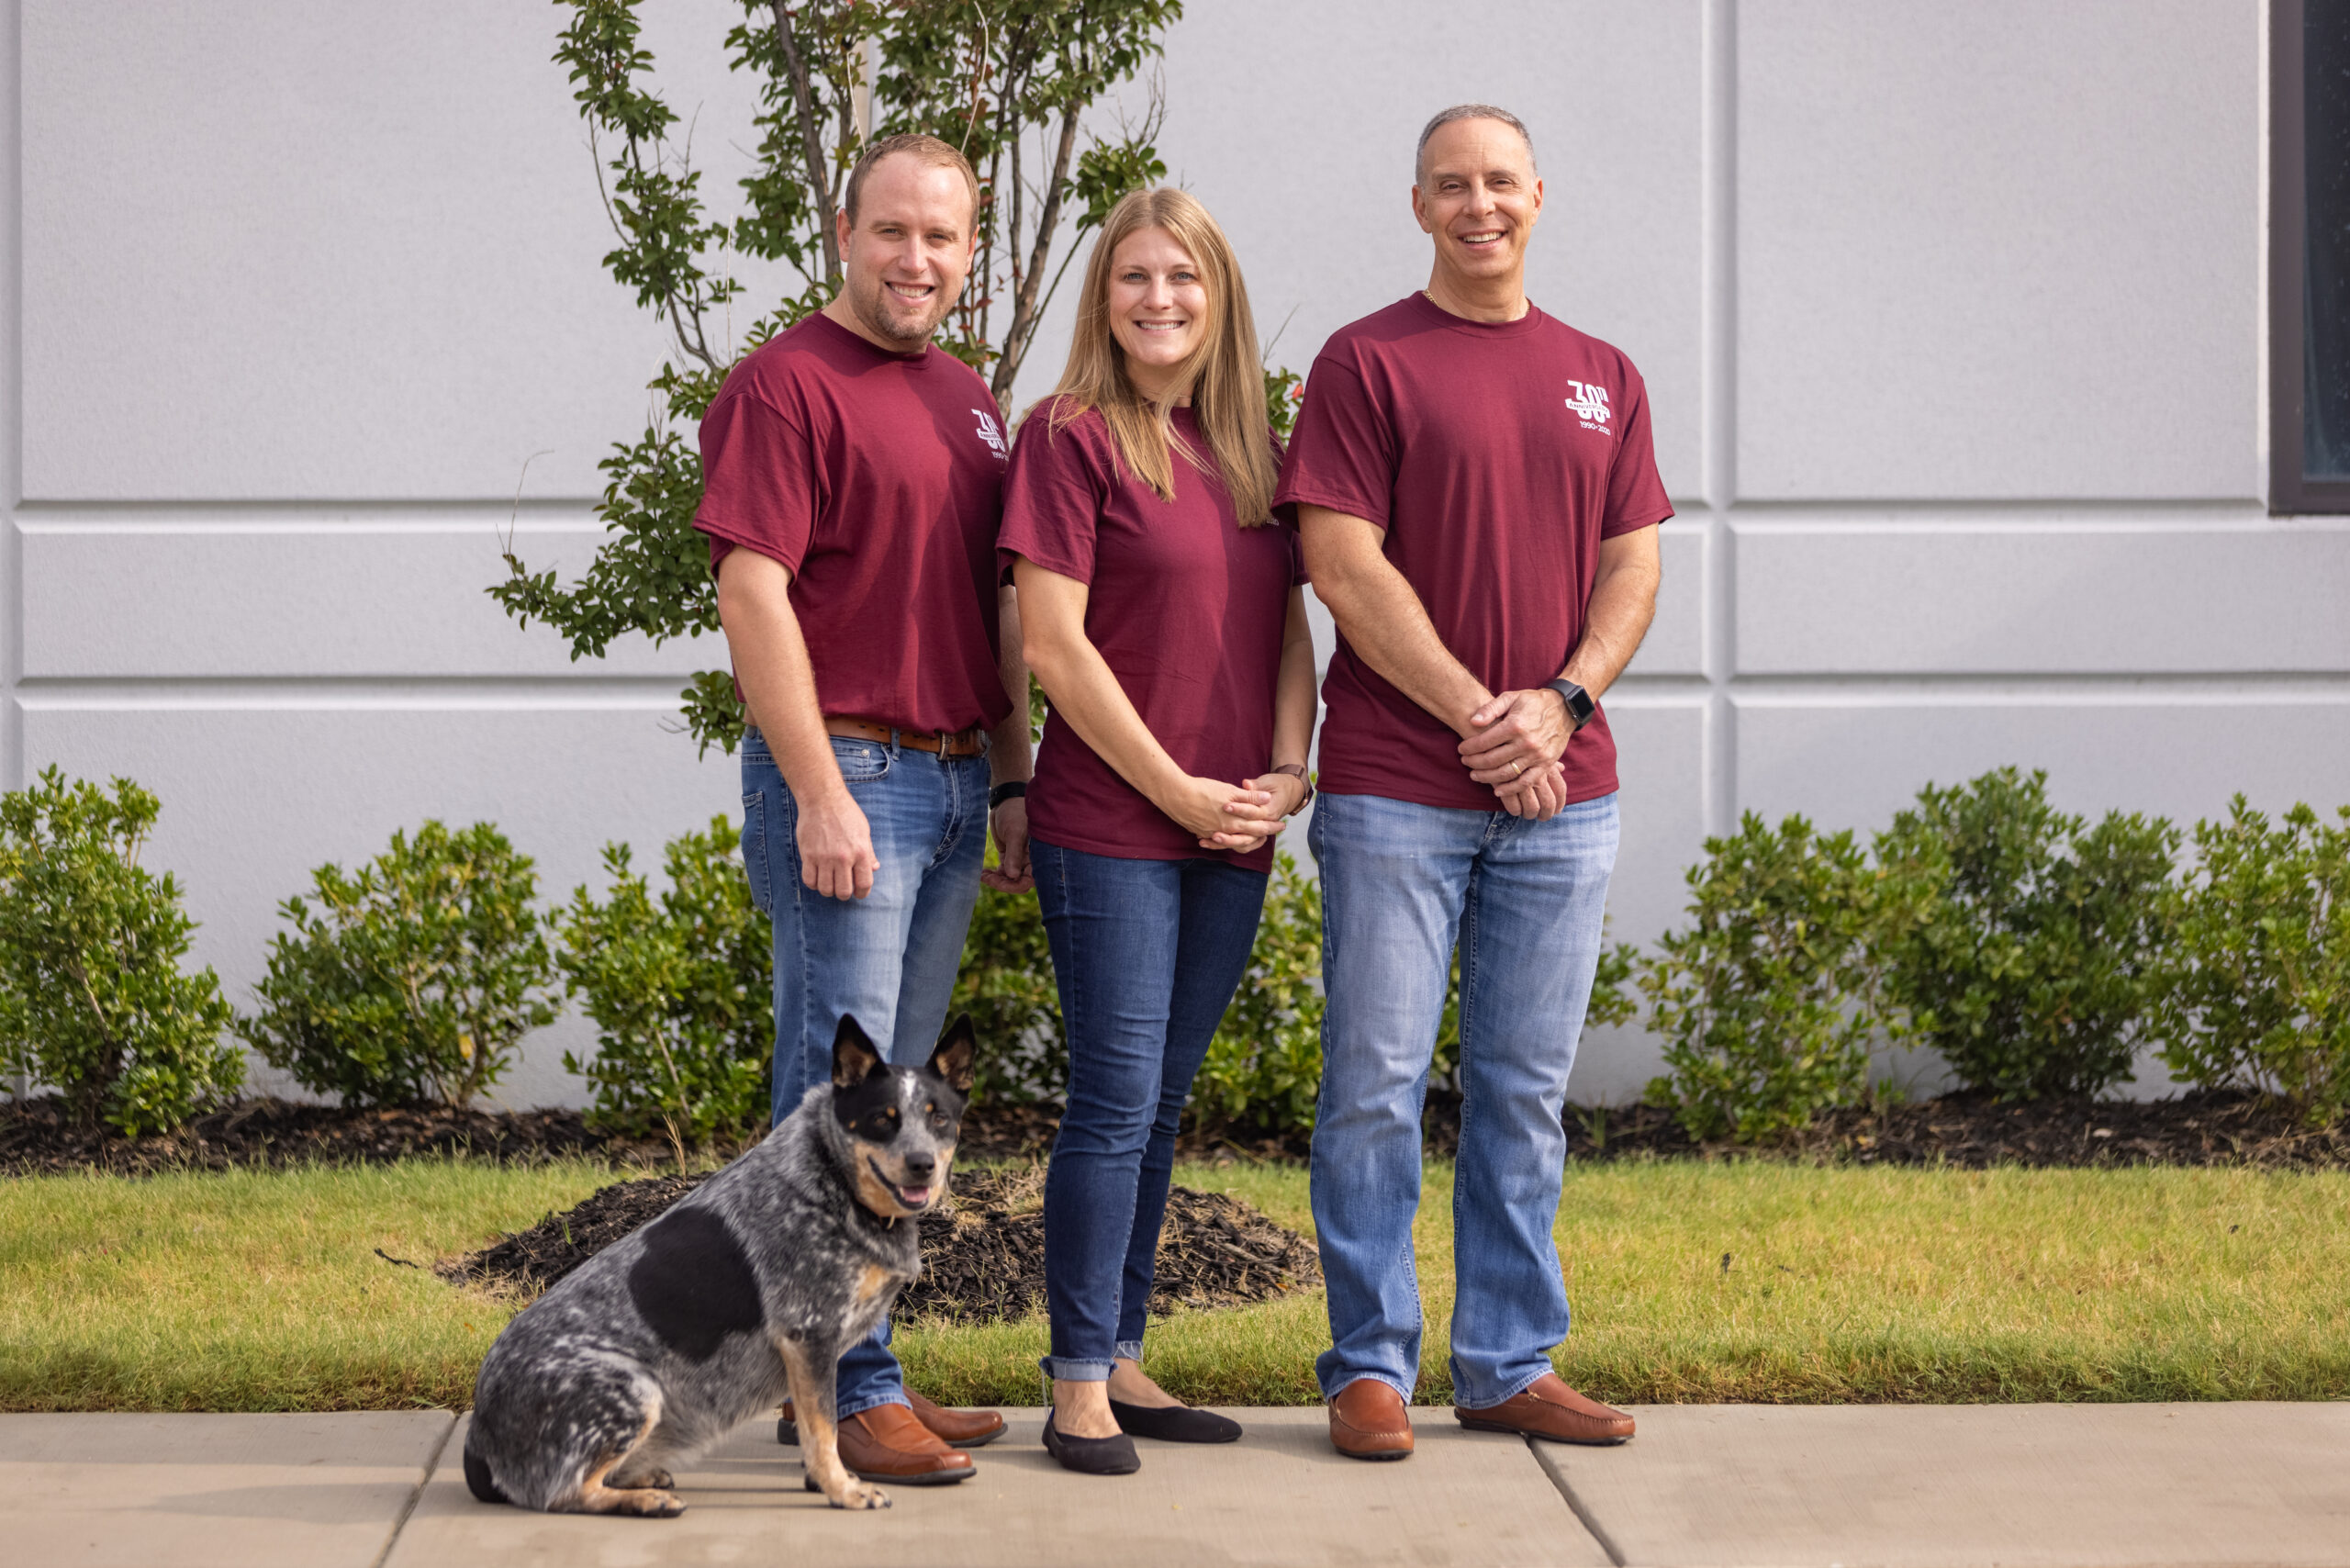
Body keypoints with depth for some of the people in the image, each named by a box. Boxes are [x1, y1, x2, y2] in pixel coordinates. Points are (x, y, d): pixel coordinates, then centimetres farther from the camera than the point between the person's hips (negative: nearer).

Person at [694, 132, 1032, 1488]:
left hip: (955, 783, 8)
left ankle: (832, 1368, 18)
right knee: (840, 1087, -6)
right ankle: (851, 1390, -3)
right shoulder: (787, 384, -8)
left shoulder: (971, 402, 17)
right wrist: (820, 793, -19)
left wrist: (1013, 779, 17)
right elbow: (753, 593, -14)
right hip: (845, 773, -8)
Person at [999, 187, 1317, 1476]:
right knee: (1116, 1100, -5)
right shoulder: (1071, 436, -7)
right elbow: (1054, 644, -12)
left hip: (1234, 836, 6)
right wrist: (1176, 789, -11)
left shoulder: (1250, 447, 13)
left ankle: (1121, 1363, 19)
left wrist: (1286, 767, -1)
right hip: (1109, 825, -6)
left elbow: (1290, 622, 15)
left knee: (1160, 1103, 11)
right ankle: (1078, 1386, 2)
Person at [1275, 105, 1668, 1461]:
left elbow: (1633, 573, 11)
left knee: (1527, 1091, 9)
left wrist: (1559, 703, -7)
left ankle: (1511, 1363, 16)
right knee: (1377, 1085, -2)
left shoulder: (1603, 379, 14)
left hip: (1563, 793, 4)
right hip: (1394, 789, -4)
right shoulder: (1367, 362, 0)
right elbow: (1347, 571, -7)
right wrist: (1476, 714, -12)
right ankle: (1371, 1366, 7)